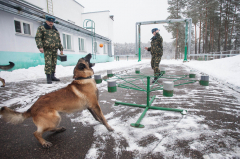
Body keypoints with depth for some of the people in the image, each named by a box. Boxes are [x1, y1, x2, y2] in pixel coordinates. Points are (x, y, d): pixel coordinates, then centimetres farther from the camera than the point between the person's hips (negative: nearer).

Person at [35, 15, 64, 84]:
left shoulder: (55, 30, 22)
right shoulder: (41, 28, 7)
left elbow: (59, 40, 23)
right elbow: (38, 38, -2)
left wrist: (61, 49, 17)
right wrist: (40, 46, -15)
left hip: (55, 49, 5)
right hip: (47, 49, -5)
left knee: (54, 63, 7)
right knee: (48, 63, -11)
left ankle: (52, 76, 17)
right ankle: (48, 78, -6)